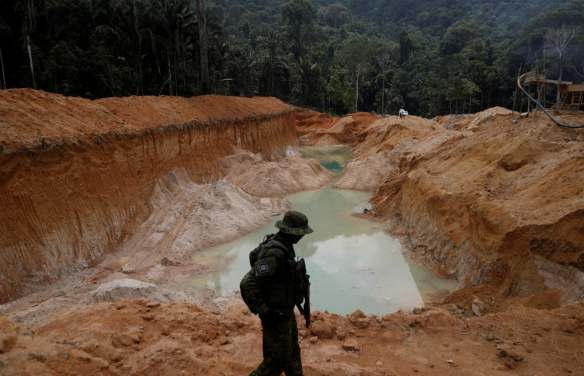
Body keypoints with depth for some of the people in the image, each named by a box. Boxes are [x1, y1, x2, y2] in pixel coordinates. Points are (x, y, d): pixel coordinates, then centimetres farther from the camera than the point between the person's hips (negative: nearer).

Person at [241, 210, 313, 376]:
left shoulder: (277, 241, -3)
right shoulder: (274, 254, -32)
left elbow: (253, 256, 16)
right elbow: (247, 285, -35)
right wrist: (264, 312, -25)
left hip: (286, 310, 10)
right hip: (276, 315, -10)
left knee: (292, 351, 25)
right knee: (278, 360, 4)